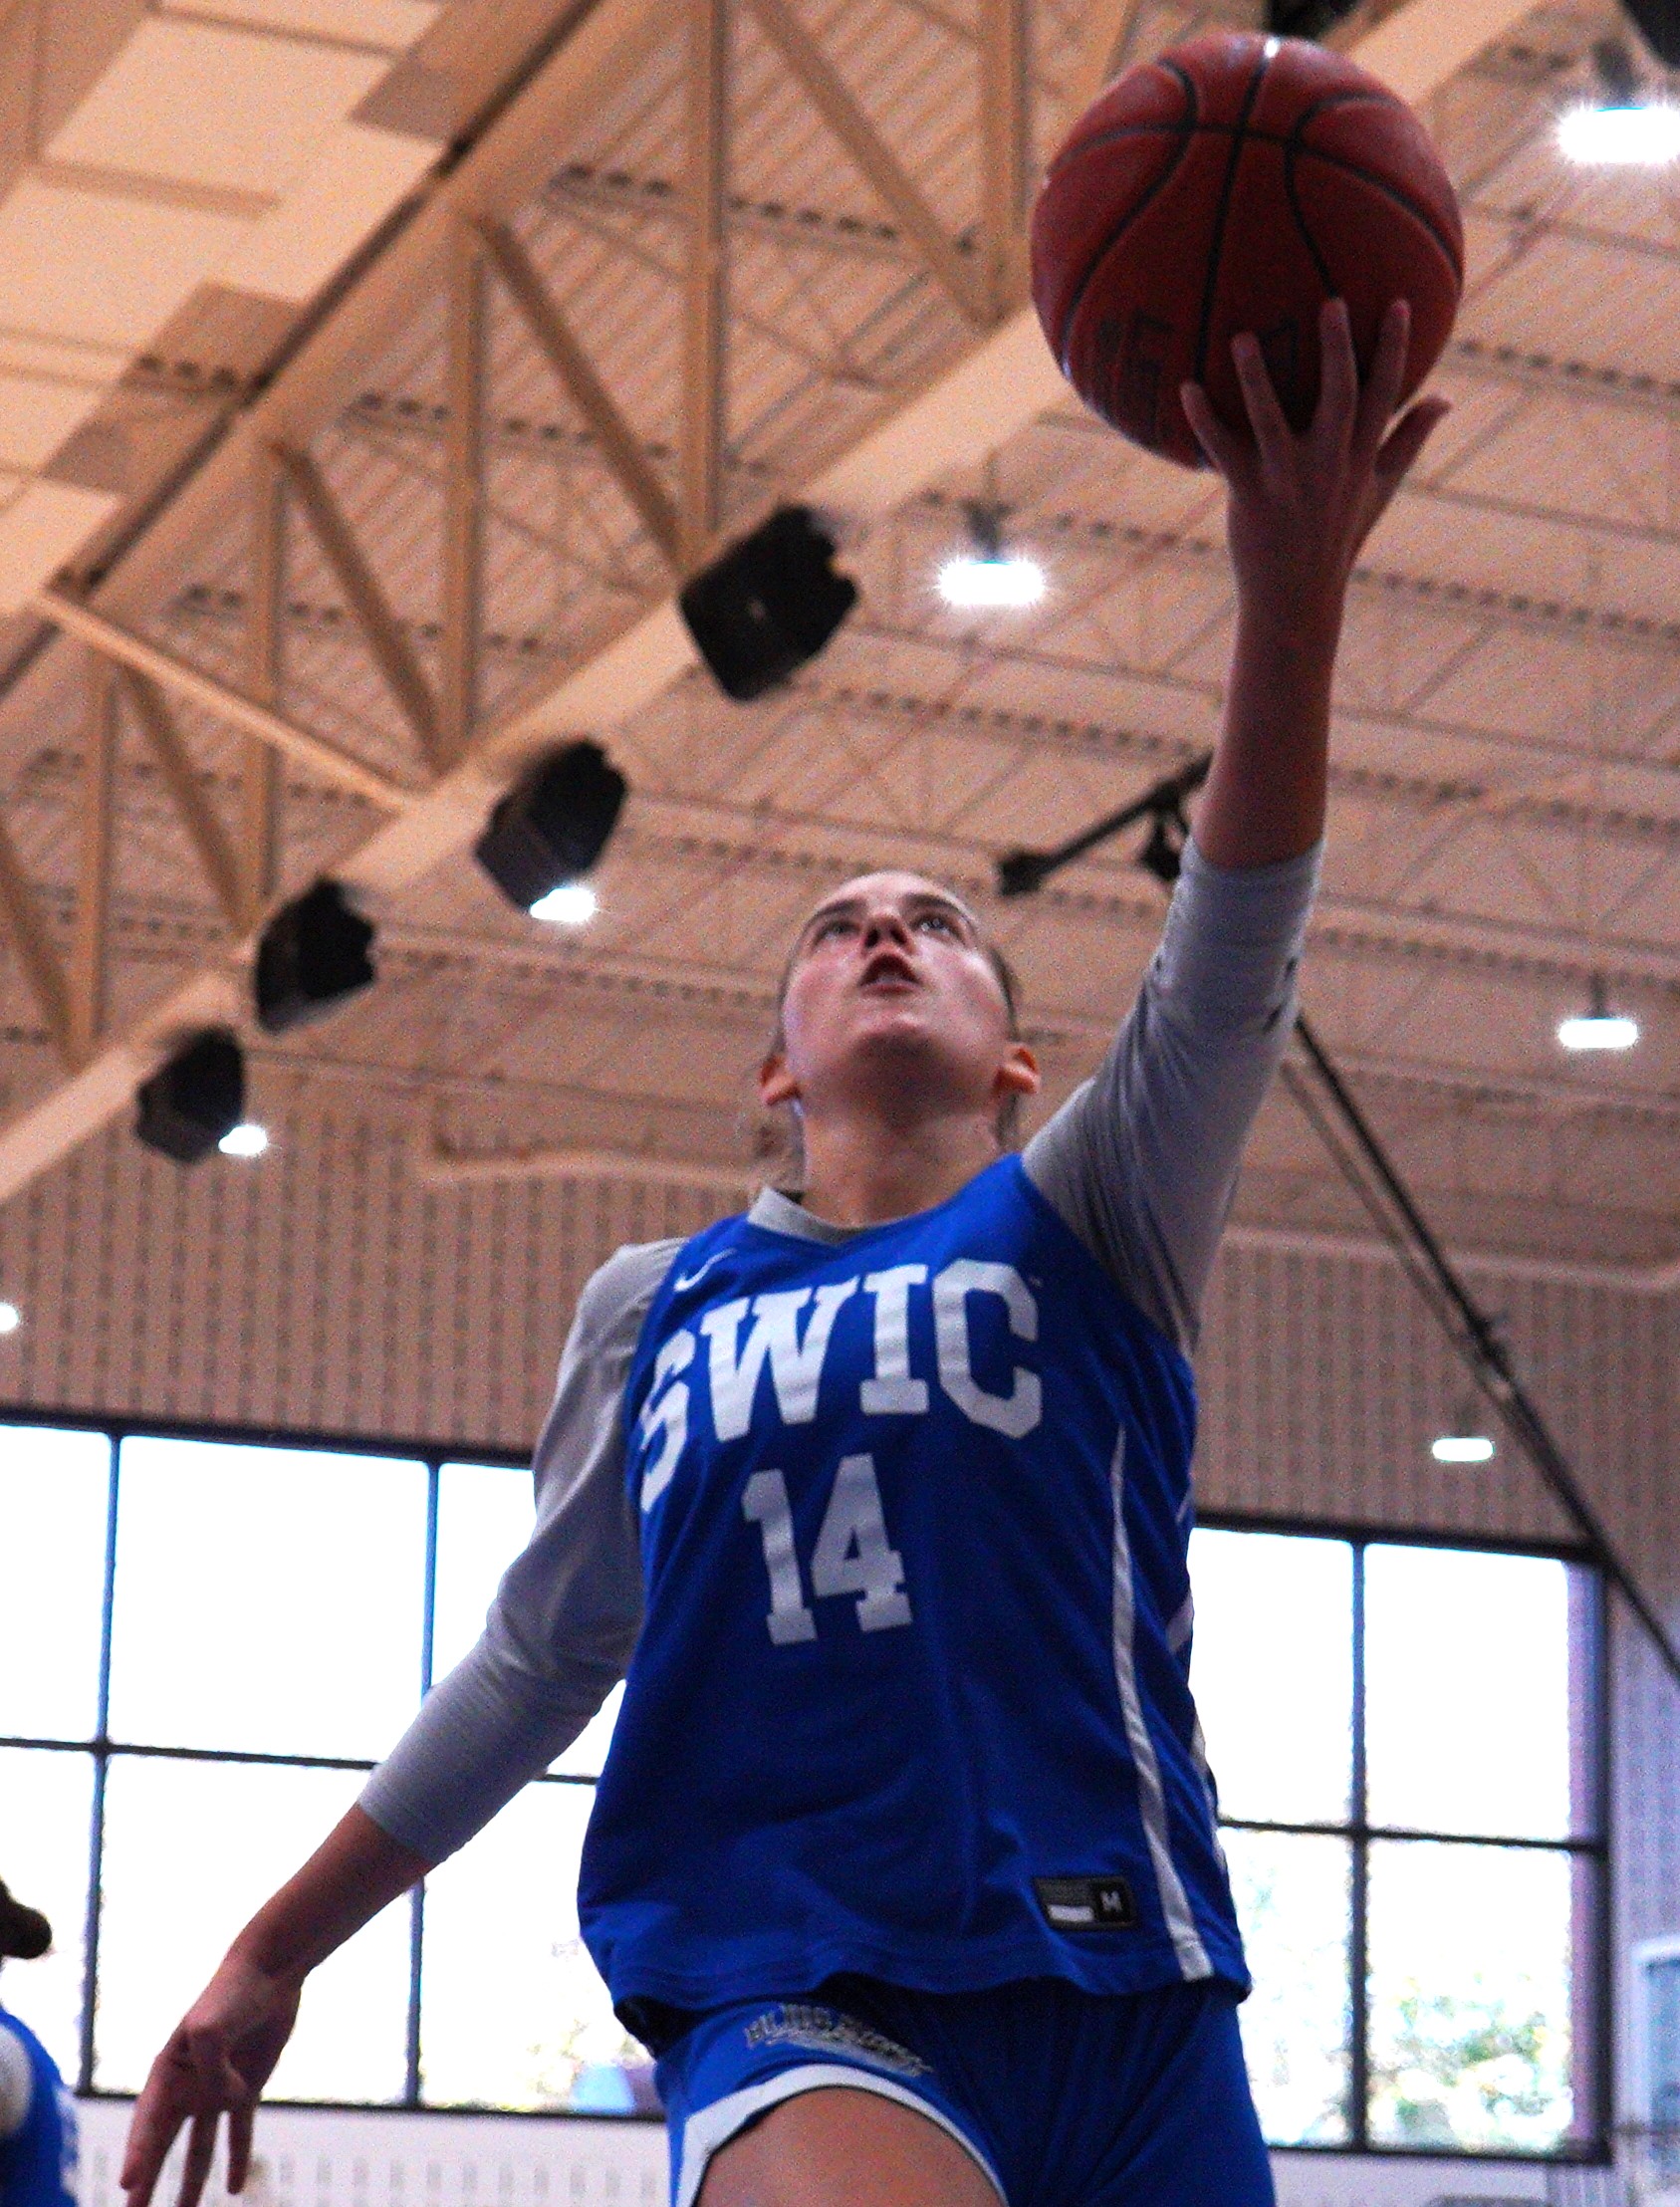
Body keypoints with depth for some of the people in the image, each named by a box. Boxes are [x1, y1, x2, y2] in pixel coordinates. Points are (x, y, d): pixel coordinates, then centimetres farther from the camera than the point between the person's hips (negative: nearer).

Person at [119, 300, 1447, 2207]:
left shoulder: (1083, 1229, 11)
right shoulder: (652, 1312, 18)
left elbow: (1225, 974, -7)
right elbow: (537, 1661, 27)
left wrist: (1291, 597, -23)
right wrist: (272, 1953, 30)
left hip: (1125, 1998, 1)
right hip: (795, 2000, -1)